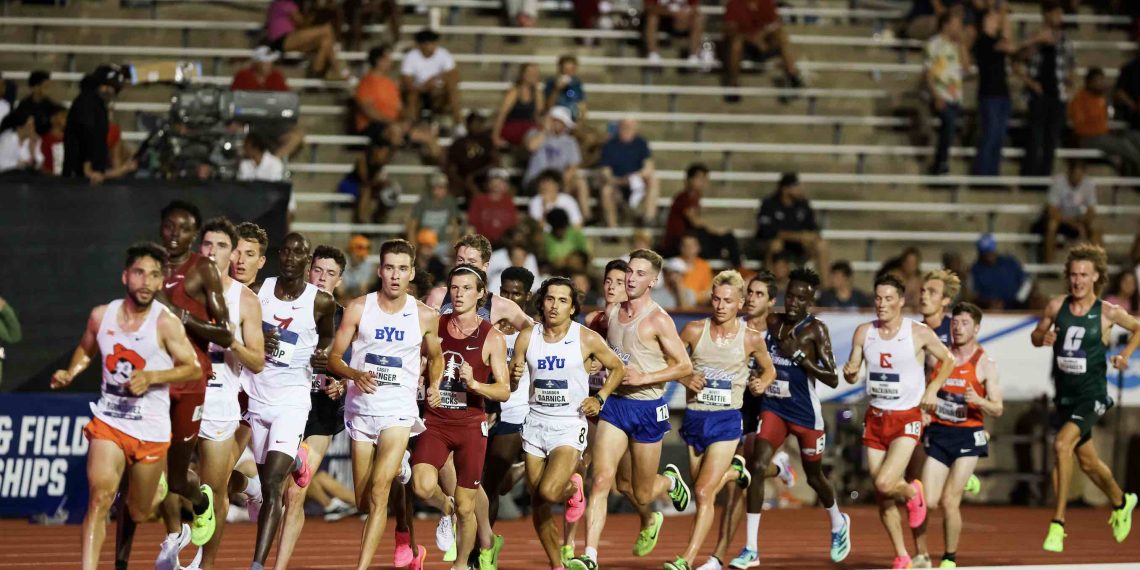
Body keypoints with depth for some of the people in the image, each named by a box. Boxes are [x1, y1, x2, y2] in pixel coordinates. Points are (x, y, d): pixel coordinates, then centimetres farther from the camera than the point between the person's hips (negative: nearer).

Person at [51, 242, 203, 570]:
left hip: (151, 429, -1)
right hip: (107, 420, 1)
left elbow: (194, 369, -9)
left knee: (139, 512, 12)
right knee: (100, 497, -19)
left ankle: (166, 494, 48)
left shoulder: (165, 323, -12)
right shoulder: (101, 316, -1)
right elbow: (86, 351, 19)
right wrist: (69, 374, 0)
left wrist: (150, 377, -21)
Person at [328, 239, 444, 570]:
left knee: (378, 495, -15)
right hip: (361, 408, 2)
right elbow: (334, 357, -2)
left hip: (399, 410, -2)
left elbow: (435, 358, 17)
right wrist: (354, 374, -21)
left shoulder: (425, 316, -1)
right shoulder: (358, 308, -3)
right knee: (363, 501, 11)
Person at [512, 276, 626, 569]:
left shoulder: (587, 339, -6)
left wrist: (600, 398, -5)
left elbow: (617, 368, 8)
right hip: (535, 423, 3)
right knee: (538, 504, 5)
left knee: (548, 493, -23)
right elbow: (508, 386, 6)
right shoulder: (527, 339, 1)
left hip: (569, 426, -3)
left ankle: (573, 488, 13)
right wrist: (514, 376, -16)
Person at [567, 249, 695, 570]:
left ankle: (671, 482, 46)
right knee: (601, 480, -14)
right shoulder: (611, 313, 7)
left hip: (648, 408, -4)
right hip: (614, 404, 4)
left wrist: (643, 378, -21)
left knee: (642, 495, 10)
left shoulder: (658, 320, -11)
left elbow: (684, 366, -11)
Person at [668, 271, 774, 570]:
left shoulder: (752, 338, -3)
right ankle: (733, 468, 49)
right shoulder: (694, 331, -3)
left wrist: (761, 383, -7)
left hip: (726, 421, -3)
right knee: (706, 493, 15)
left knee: (705, 492, -15)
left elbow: (769, 369, 15)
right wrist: (685, 379, -10)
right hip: (694, 418, 3)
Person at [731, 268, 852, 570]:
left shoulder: (816, 329, -11)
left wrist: (800, 356, -23)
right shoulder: (772, 323, 3)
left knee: (814, 476, 13)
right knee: (757, 466, -15)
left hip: (805, 412, -3)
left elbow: (832, 379, -15)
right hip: (772, 408, 3)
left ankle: (838, 524, 47)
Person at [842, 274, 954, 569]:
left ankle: (913, 492, 16)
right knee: (882, 498, 6)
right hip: (875, 418, 4)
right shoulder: (864, 332, 1)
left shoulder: (919, 333, -8)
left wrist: (933, 388, -6)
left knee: (885, 484, -20)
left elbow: (948, 359, 6)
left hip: (906, 419, -4)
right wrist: (850, 373, -15)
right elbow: (853, 374, 8)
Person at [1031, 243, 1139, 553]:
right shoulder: (1057, 306, -1)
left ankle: (1058, 524, -23)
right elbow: (1036, 335, 11)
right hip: (1064, 396, 5)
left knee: (1062, 444, -26)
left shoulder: (1108, 313, -9)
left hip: (1092, 395, -5)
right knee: (1087, 461, 18)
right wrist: (1043, 338, -11)